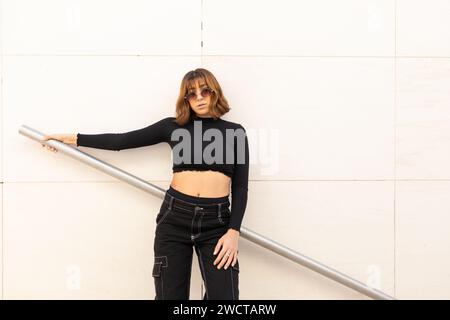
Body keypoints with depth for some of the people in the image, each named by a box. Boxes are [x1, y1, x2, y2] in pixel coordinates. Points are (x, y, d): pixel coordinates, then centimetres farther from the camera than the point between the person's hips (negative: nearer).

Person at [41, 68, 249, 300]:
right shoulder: (173, 126, 8)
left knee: (223, 296, -7)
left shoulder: (235, 132, 7)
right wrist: (73, 139, 13)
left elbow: (240, 186, 4)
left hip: (216, 222, 0)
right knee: (170, 295, 4)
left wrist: (233, 231, -7)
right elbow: (122, 141, 12)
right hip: (174, 217, 1)